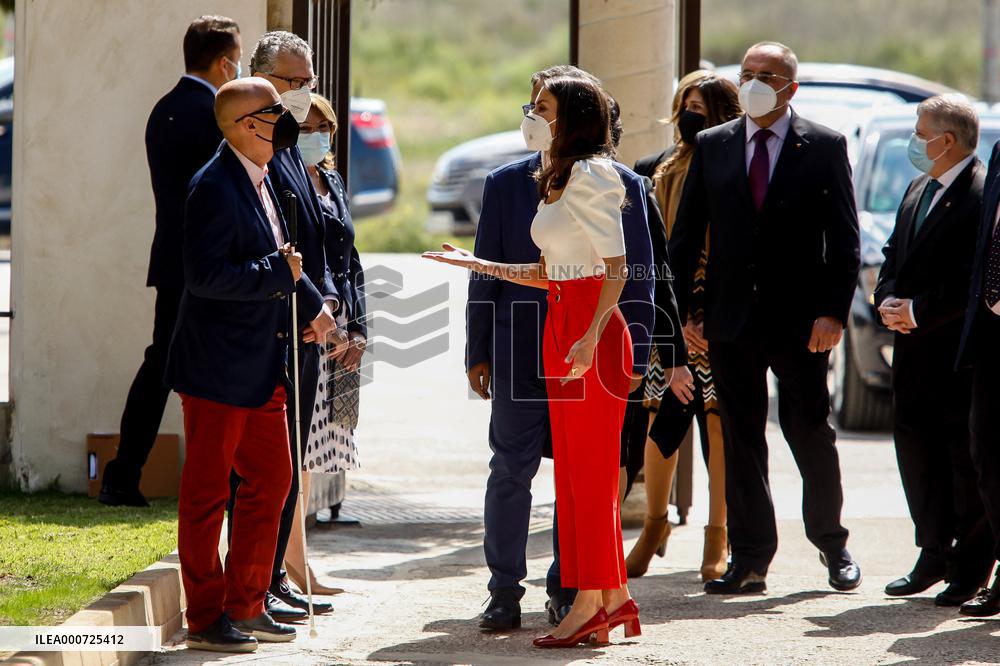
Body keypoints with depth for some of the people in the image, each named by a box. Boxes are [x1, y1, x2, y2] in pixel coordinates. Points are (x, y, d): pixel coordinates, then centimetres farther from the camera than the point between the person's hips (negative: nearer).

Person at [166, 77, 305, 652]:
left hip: (262, 367, 10)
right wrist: (278, 273, -20)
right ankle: (206, 618, 5)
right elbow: (205, 275, -25)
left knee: (272, 478, 13)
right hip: (219, 367, -10)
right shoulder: (215, 188, -17)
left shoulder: (261, 181, 13)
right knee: (207, 491, -1)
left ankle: (247, 606, 22)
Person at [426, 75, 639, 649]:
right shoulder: (559, 180, 18)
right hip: (561, 326, 9)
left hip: (593, 331, -9)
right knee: (576, 467, 8)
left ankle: (592, 602, -5)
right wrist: (476, 264, 21)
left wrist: (590, 338, -24)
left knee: (590, 467, -7)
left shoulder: (592, 175, -10)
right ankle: (614, 599, 10)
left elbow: (616, 268, -16)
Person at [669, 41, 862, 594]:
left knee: (811, 434, 3)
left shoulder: (824, 147, 1)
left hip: (800, 320, -2)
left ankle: (831, 542, 24)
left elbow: (844, 238, -2)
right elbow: (685, 236, 8)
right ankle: (750, 561, 9)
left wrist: (833, 313, -11)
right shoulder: (712, 146, 8)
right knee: (740, 439, 4)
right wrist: (680, 310, -1)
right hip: (731, 319, 2)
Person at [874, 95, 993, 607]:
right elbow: (894, 254, 21)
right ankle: (934, 555, 21)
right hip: (915, 346, 9)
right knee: (916, 446, 10)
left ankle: (971, 568, 5)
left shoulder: (982, 195, -14)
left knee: (966, 455, -2)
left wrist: (919, 311, -18)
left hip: (962, 349, -9)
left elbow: (976, 278, -20)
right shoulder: (918, 191, 16)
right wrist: (888, 300, 2)